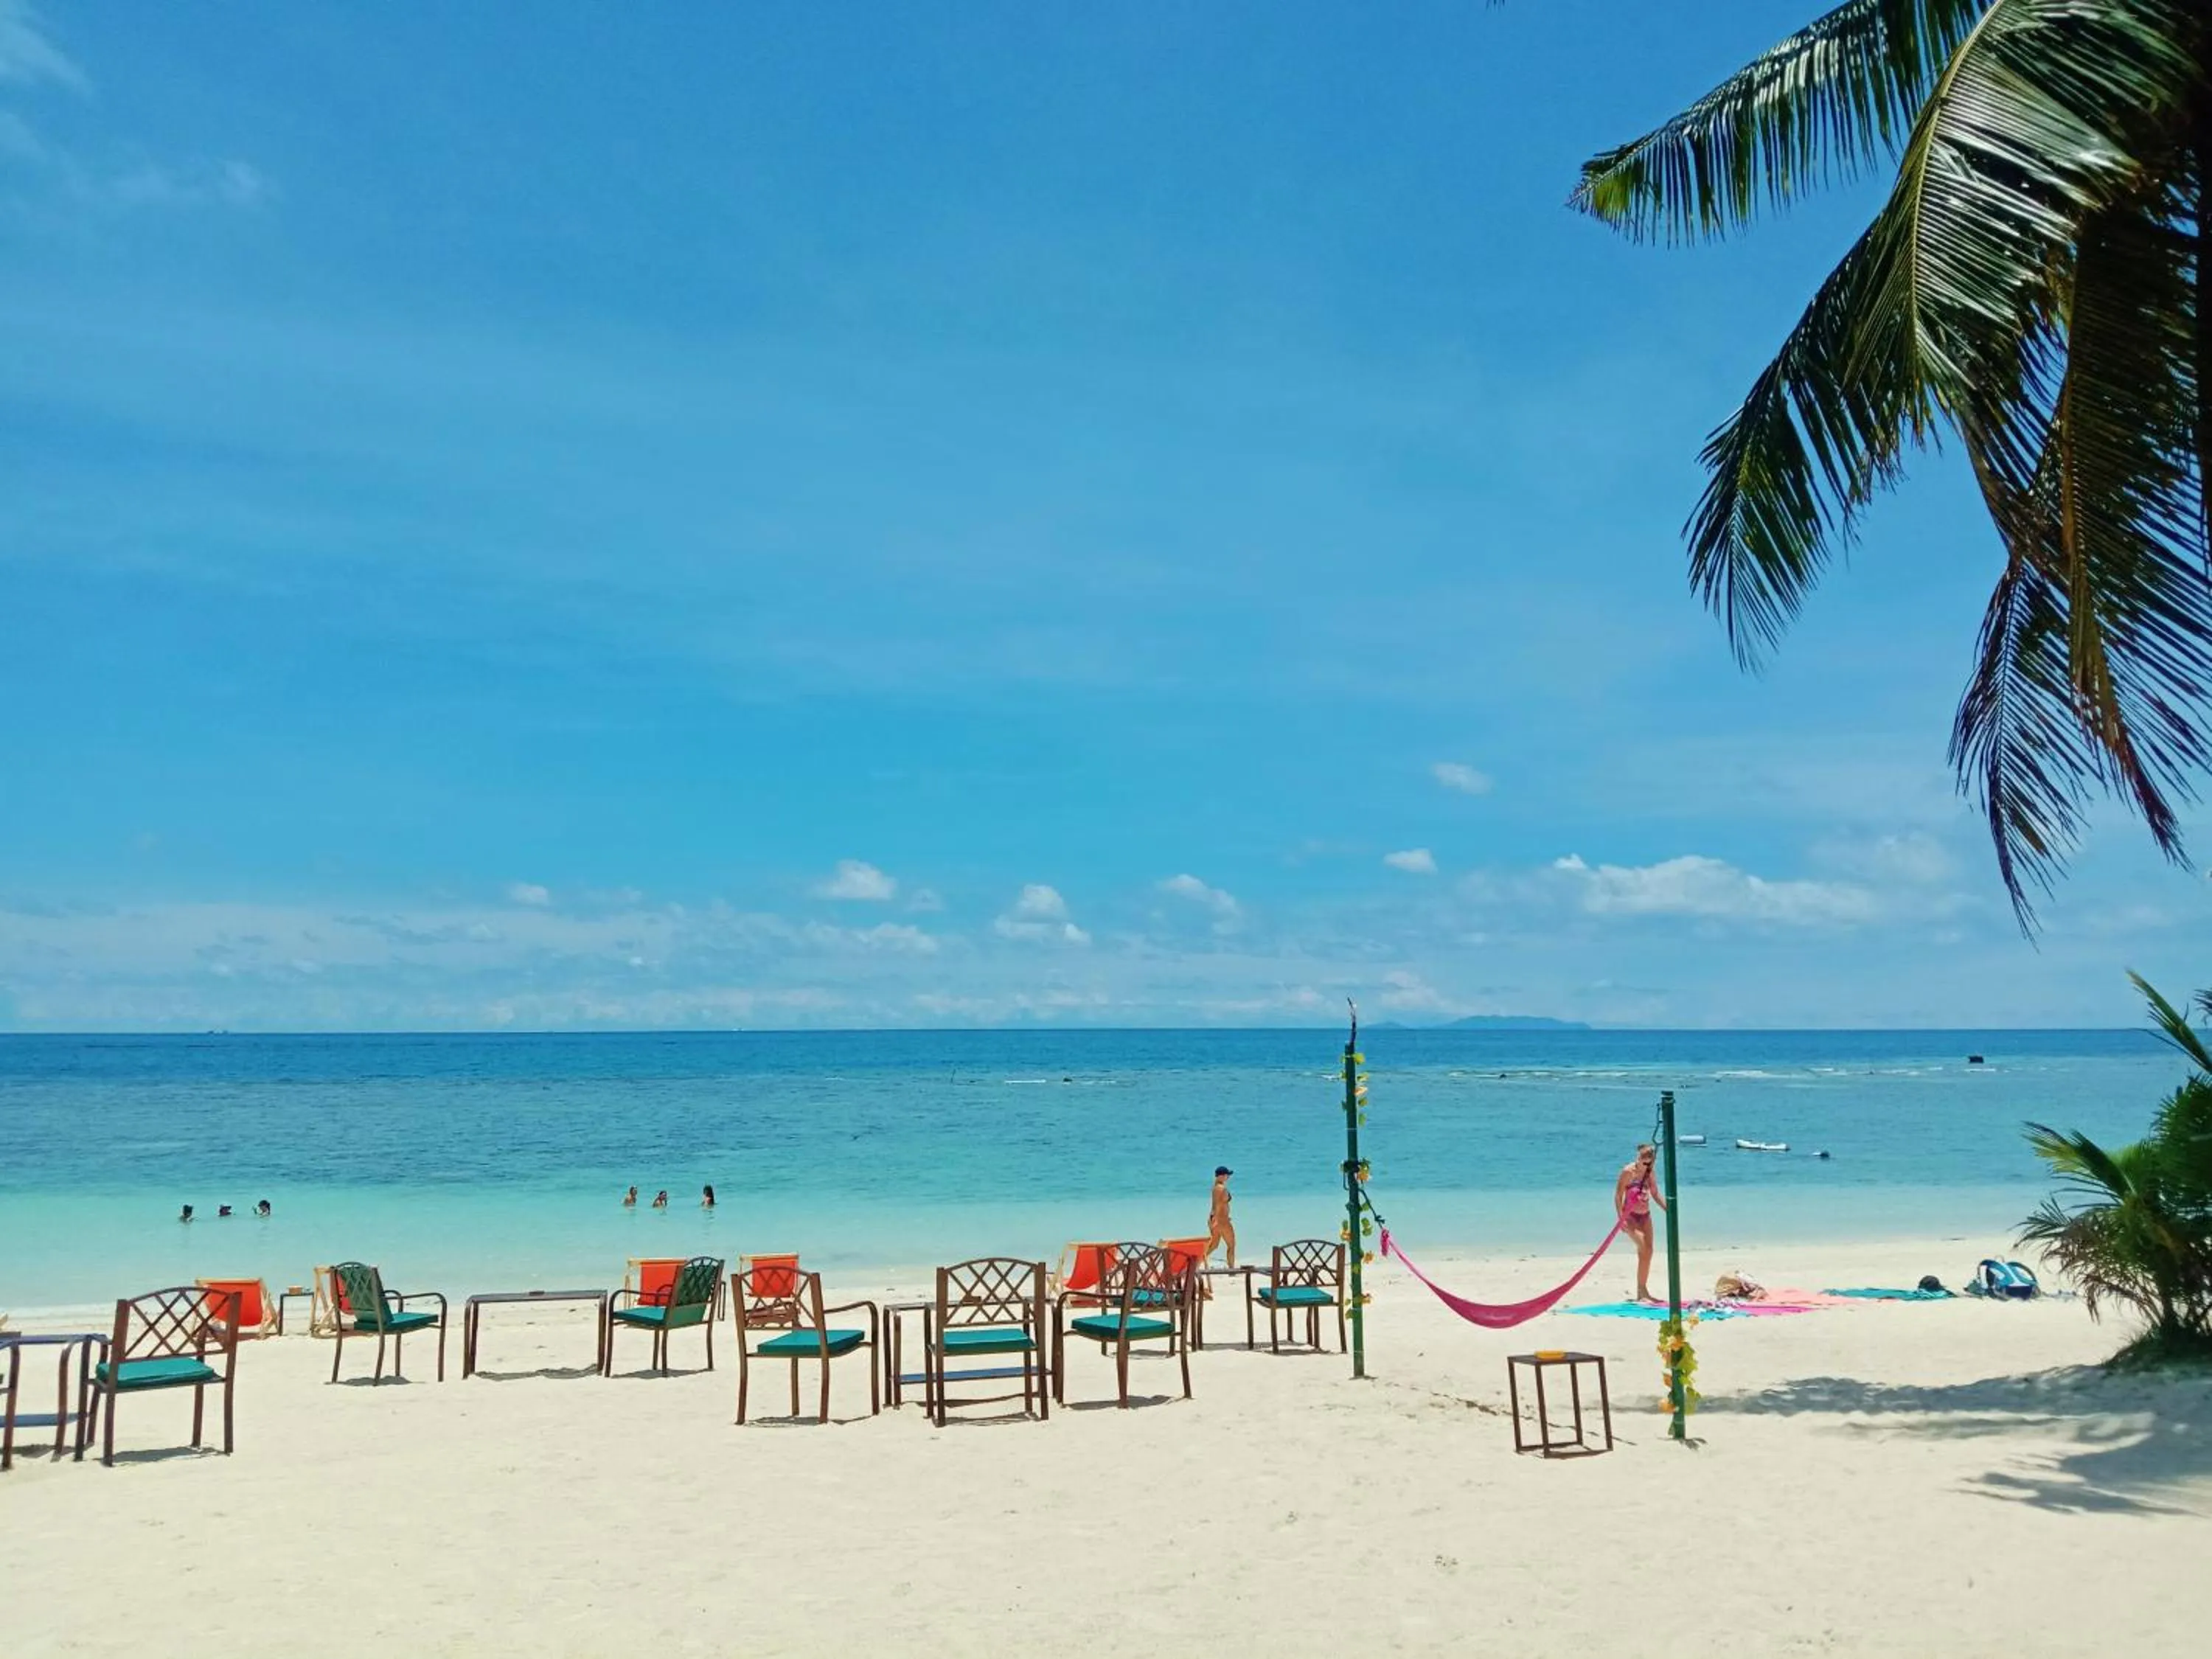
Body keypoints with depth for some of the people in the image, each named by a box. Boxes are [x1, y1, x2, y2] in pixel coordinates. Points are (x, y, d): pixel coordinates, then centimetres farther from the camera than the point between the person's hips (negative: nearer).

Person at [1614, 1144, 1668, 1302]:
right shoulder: (1628, 1172, -13)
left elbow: (1655, 1195, 15)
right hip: (1631, 1216, -7)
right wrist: (1621, 1219, -19)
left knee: (1648, 1251, 4)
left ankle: (1643, 1291, 13)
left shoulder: (1649, 1172, 5)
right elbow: (1618, 1196, -13)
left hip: (1645, 1215, 7)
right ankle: (1641, 1291, -14)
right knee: (1644, 1249, -19)